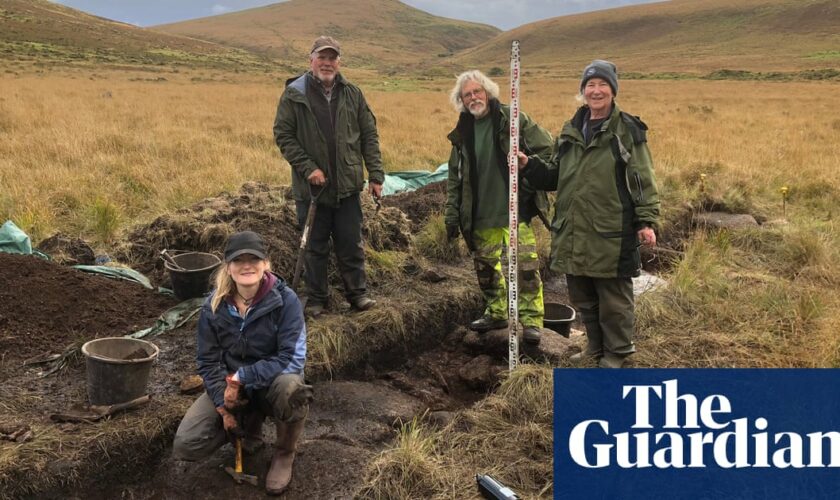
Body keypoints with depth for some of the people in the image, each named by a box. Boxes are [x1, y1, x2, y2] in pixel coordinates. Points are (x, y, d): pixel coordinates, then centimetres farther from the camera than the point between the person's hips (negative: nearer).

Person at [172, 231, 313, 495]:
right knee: (186, 446, -14)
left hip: (271, 383, -3)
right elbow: (208, 361, -5)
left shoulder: (285, 300, -20)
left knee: (291, 388, -39)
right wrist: (223, 406, -15)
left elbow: (292, 358, -24)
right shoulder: (214, 305, -9)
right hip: (230, 385, 3)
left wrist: (242, 377, -28)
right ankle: (249, 424, 15)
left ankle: (284, 454, -7)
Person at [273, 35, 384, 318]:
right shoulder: (294, 95, -3)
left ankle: (357, 293, 24)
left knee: (351, 245, 9)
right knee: (315, 247, 9)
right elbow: (283, 135, -4)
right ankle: (316, 299, 21)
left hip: (348, 186, 2)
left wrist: (376, 175, 1)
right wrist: (307, 168, -13)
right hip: (311, 187, -2)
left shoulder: (352, 94, 5)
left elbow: (369, 136, 7)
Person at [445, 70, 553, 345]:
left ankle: (531, 320, 3)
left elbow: (547, 149, -5)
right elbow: (455, 178, 13)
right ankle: (496, 312, 32)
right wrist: (452, 215, 9)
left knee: (526, 264, -8)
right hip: (482, 214, 5)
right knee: (485, 265, 14)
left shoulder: (512, 119, -5)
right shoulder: (462, 133, 9)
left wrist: (532, 178, -10)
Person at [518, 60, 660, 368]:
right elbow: (554, 177, 18)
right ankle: (596, 346, 36)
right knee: (582, 297, 17)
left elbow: (643, 180, -6)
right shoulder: (570, 132, 12)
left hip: (611, 235, -6)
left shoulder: (628, 130, -4)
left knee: (614, 298, 7)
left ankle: (616, 352, 26)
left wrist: (647, 221, -12)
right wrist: (529, 166, 2)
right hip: (573, 234, 6)